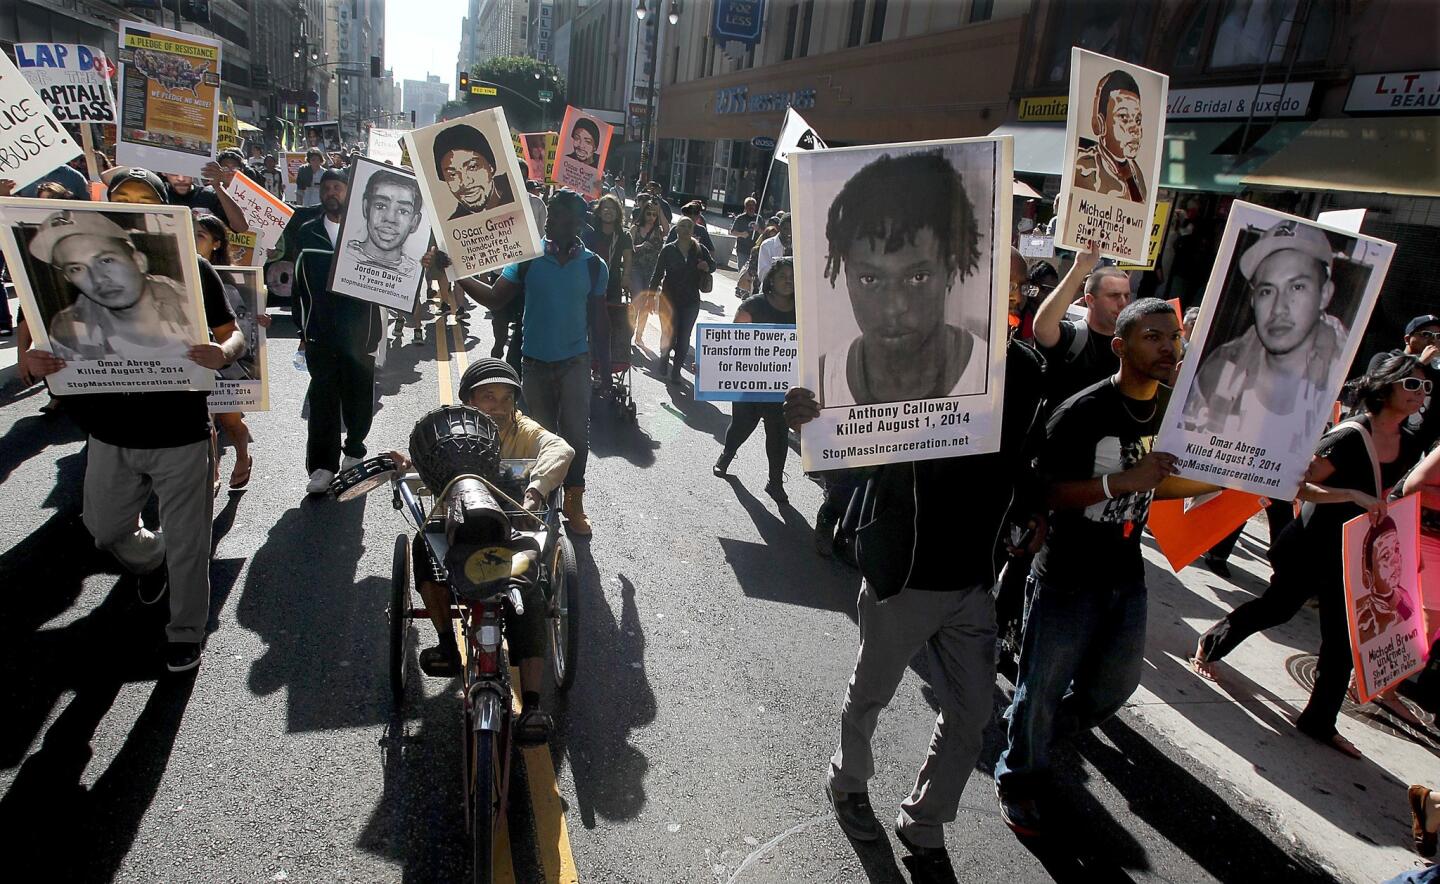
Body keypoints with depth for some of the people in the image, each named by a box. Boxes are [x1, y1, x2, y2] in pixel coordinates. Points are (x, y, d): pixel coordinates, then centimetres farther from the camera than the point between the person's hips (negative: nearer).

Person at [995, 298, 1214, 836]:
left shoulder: (1172, 410, 2)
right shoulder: (1082, 412, -19)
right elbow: (1045, 492, -21)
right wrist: (1120, 482, -30)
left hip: (1126, 576, 7)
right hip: (1068, 577, -7)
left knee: (1114, 686, 21)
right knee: (1042, 688, 7)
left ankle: (1035, 733, 46)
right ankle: (1018, 782, 31)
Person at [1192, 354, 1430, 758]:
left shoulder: (1409, 445, 2)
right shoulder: (1349, 437, -21)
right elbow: (1302, 486, -25)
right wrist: (1353, 496, -33)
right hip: (1313, 545, -6)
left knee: (1343, 640, 7)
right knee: (1278, 607, 12)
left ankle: (1320, 721, 20)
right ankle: (1211, 643, 37)